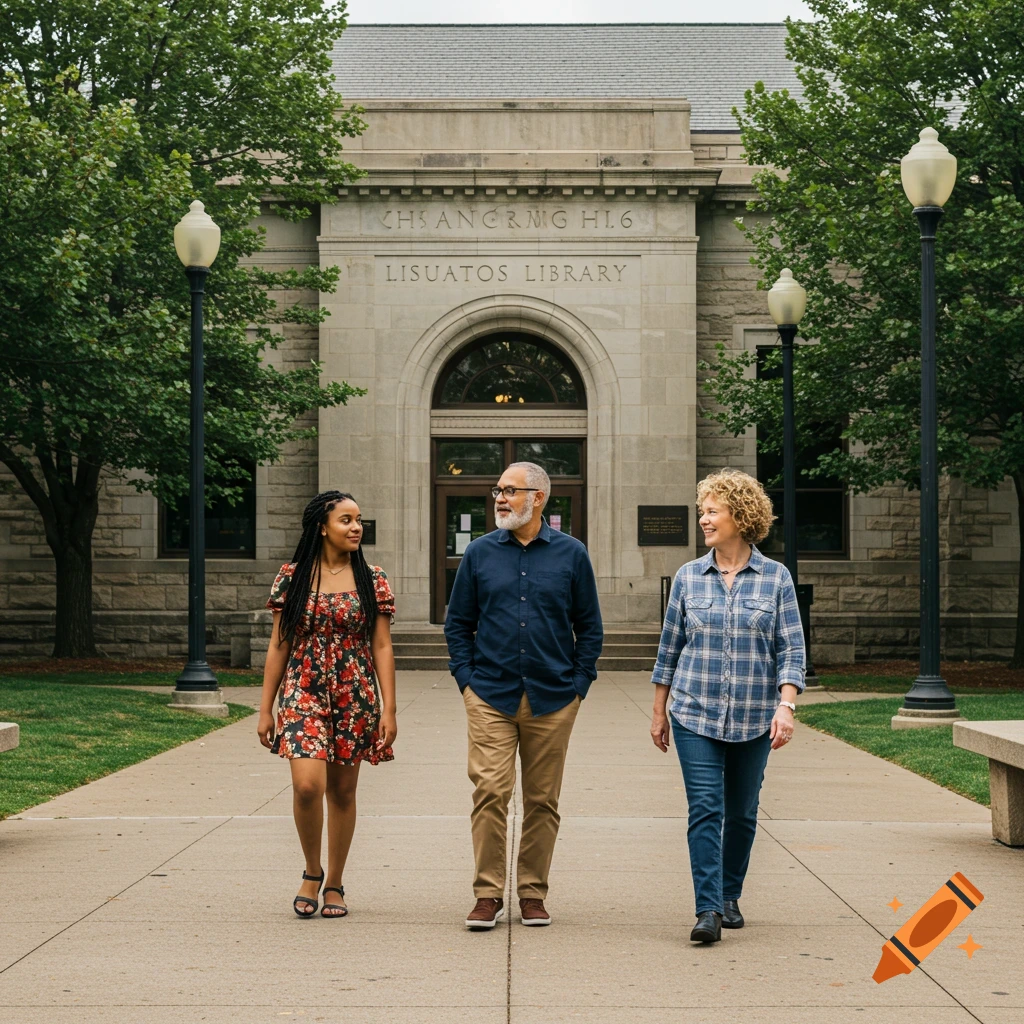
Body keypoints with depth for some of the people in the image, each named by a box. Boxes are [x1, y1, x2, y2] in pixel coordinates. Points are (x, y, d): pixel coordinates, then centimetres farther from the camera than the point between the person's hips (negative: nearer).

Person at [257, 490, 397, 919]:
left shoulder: (372, 579, 4)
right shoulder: (292, 576, 2)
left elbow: (382, 646, 3)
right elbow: (278, 645, 5)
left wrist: (389, 708, -3)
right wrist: (265, 708, 2)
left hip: (356, 696, 1)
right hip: (304, 691, -1)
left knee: (342, 790, 6)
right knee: (307, 785, -16)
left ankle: (334, 884, 21)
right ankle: (312, 872, 7)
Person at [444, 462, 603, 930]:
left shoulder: (571, 553, 4)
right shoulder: (480, 552, 6)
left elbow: (589, 626, 9)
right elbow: (458, 622, 12)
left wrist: (579, 683, 1)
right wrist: (466, 679, 1)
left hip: (552, 698, 0)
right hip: (491, 695, 0)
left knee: (542, 800, 6)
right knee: (490, 792, -9)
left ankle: (533, 894, 15)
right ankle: (488, 894, -2)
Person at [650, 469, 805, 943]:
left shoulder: (776, 578, 0)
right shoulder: (689, 577, 4)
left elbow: (791, 649, -2)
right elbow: (670, 646, 10)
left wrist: (786, 707, -15)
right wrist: (659, 710, 11)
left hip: (753, 719, 0)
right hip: (695, 714, 0)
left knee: (741, 812, 10)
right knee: (704, 809, -10)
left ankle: (730, 897, 27)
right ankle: (708, 909, -11)